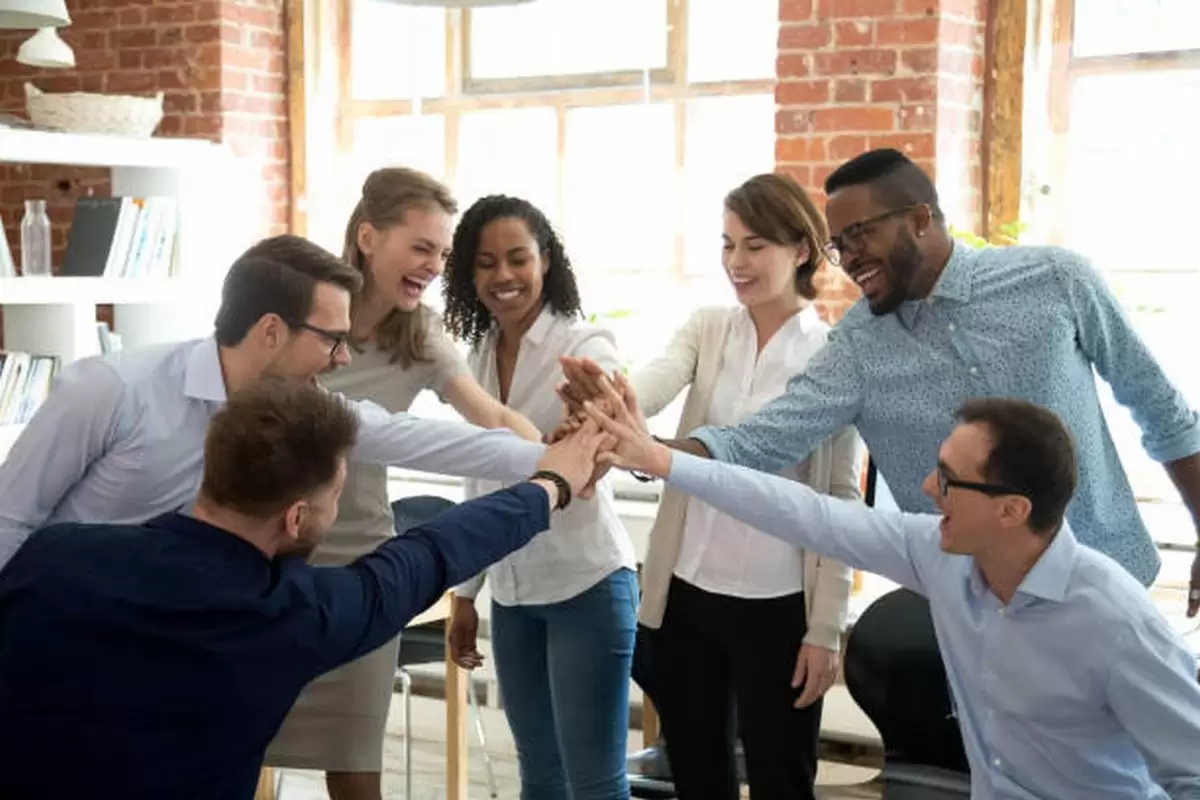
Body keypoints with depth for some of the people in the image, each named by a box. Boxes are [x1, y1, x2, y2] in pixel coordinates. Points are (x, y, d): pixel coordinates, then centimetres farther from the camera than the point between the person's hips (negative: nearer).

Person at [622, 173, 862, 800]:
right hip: (687, 591, 4)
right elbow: (656, 381, -18)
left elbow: (842, 500, -6)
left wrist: (826, 627, -8)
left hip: (777, 603, -4)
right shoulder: (706, 329, 4)